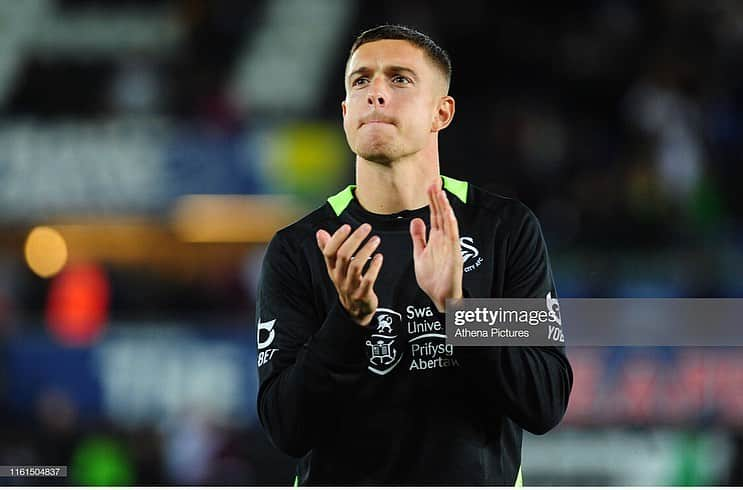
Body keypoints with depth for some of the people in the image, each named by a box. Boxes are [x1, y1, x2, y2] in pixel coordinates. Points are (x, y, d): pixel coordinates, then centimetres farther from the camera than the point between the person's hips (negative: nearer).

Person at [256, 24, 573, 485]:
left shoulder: (507, 229, -3)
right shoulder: (296, 250, -4)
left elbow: (546, 405, -11)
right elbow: (286, 428, -11)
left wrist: (457, 304, -23)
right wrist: (350, 320, -25)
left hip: (477, 480, 0)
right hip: (343, 483, 0)